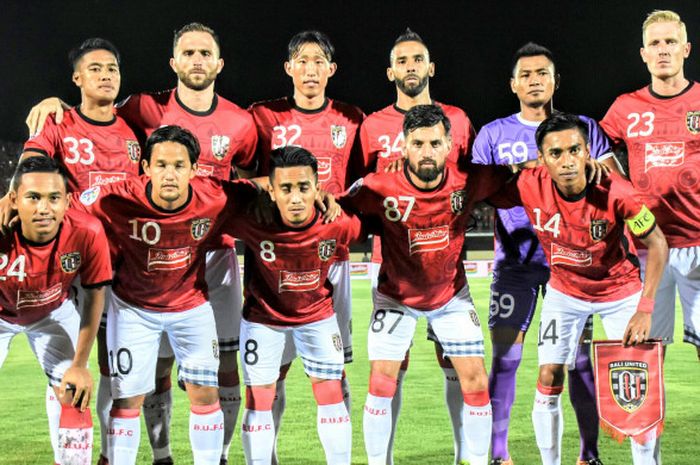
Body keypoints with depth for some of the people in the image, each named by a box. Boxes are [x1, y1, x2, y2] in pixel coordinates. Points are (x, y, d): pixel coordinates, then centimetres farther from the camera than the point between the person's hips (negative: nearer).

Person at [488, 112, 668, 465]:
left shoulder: (615, 193, -31)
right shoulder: (529, 186, -25)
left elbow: (657, 244, -19)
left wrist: (645, 309, -22)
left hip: (620, 291, -2)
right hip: (564, 292, 2)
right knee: (549, 379, -2)